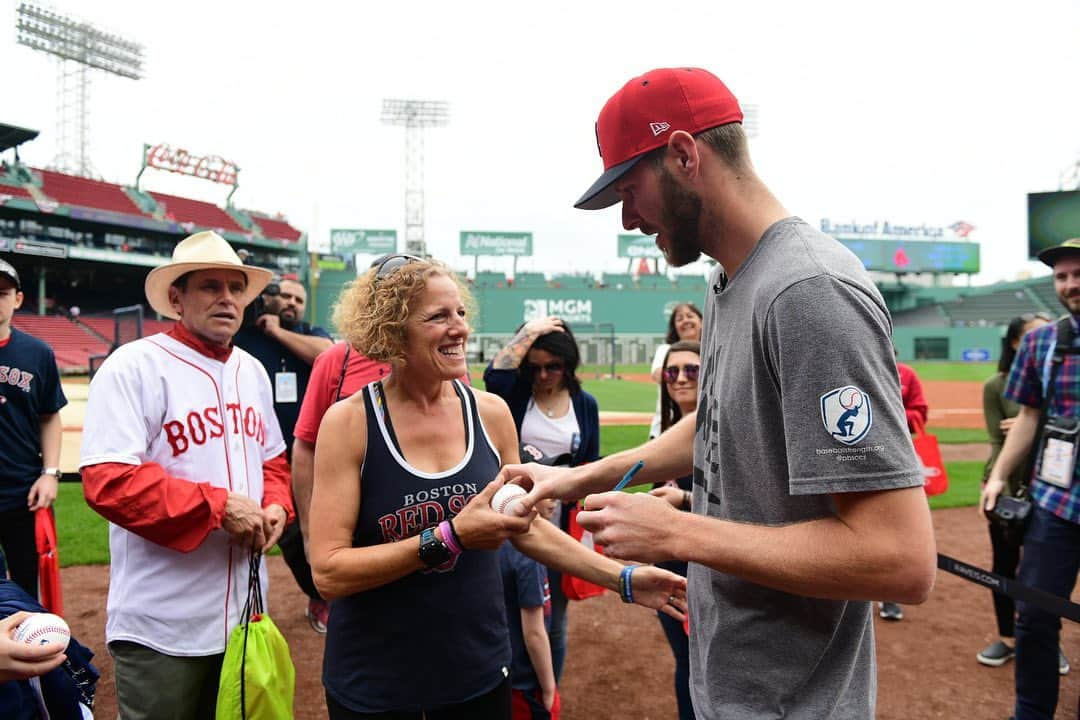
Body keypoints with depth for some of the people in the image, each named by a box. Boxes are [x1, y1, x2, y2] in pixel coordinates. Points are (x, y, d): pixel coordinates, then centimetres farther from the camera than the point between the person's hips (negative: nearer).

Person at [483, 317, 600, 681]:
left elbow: (592, 466, 7)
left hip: (562, 532, 2)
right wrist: (530, 332, -21)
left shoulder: (585, 404, 3)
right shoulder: (515, 394, -4)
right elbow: (494, 375, -28)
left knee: (554, 621, 15)